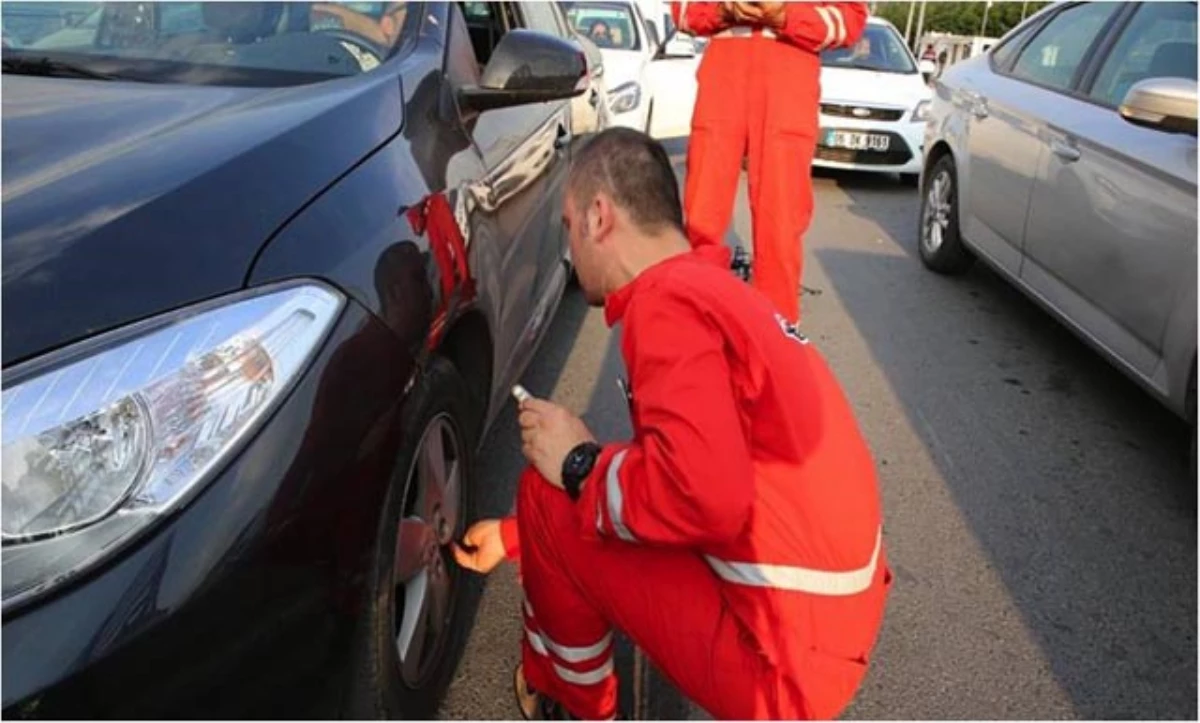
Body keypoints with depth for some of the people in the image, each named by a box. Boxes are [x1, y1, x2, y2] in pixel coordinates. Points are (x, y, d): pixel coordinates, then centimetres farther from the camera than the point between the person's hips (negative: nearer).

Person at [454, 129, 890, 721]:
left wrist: (579, 464, -11)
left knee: (548, 496, -4)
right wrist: (513, 535, 27)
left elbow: (704, 497, -31)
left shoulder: (667, 300, -17)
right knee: (586, 495, 18)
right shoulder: (716, 289, 13)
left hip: (783, 661, -9)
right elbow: (673, 470, 21)